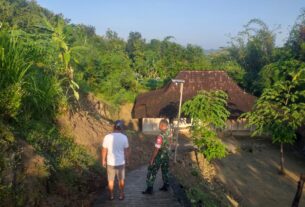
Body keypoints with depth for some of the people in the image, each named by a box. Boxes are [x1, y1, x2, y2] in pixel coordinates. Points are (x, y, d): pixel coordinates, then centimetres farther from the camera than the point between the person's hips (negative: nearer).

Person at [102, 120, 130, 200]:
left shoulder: (107, 137, -13)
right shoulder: (124, 137, -13)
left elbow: (104, 151, -7)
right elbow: (126, 151, -6)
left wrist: (103, 160, 7)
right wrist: (127, 160, 9)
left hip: (110, 163, 0)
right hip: (121, 162, 0)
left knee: (111, 180, 17)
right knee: (121, 179, 18)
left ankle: (111, 195, 28)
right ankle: (121, 195, 28)